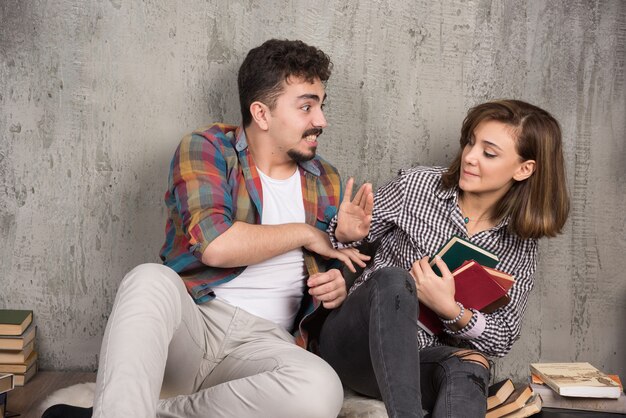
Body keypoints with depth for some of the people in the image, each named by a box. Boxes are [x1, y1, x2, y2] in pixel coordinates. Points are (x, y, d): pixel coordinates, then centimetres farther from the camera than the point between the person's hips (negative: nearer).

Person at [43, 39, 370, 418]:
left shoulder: (325, 182, 15)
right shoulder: (206, 149, 0)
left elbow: (339, 267, 25)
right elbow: (216, 245, -17)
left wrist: (339, 288, -1)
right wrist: (304, 233, -4)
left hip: (263, 341, 3)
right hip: (193, 319, -3)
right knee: (150, 279, -37)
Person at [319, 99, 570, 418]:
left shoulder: (520, 246, 2)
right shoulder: (416, 185, -3)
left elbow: (503, 338, 0)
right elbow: (342, 238, 8)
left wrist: (451, 310, -19)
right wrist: (346, 233, -17)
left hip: (423, 363, 1)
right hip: (357, 346, -1)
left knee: (468, 367, -36)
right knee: (393, 278, -35)